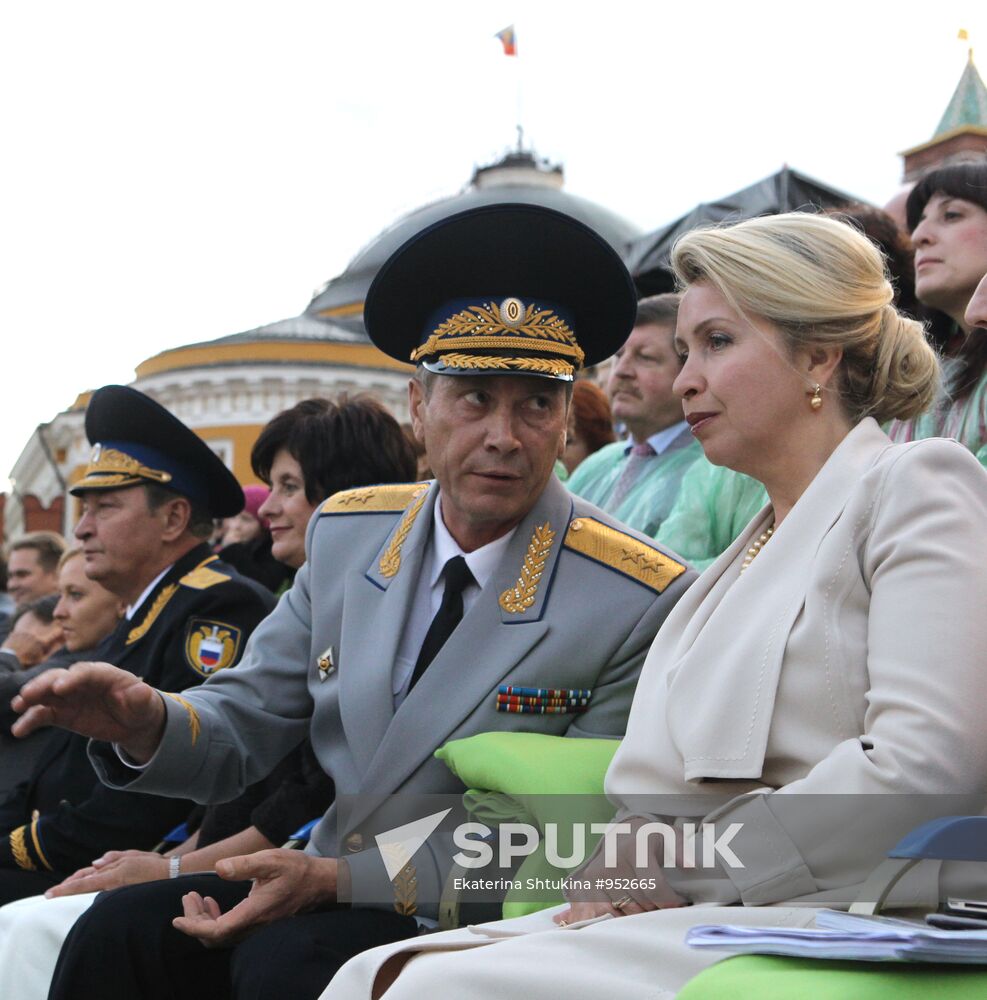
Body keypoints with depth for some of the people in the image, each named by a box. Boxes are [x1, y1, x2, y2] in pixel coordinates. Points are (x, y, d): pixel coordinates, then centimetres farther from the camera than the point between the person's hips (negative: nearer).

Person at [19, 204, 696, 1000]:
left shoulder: (643, 603, -14)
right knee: (122, 927, -17)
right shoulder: (346, 535, 3)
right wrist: (149, 723, -18)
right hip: (331, 891, 5)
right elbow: (247, 725, 7)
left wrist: (338, 879, -22)